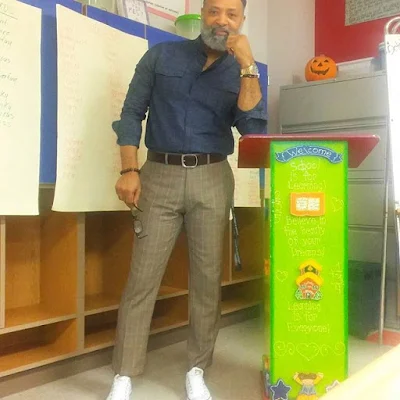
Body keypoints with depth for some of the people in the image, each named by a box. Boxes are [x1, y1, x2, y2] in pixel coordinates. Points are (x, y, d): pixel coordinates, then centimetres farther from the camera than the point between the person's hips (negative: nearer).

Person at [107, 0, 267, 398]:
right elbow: (131, 112, 6)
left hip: (212, 180, 2)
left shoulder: (241, 72, 12)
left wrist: (247, 64, -9)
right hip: (159, 175, -1)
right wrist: (129, 170, -6)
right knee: (142, 277, -3)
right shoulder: (162, 55, 9)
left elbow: (253, 127, -5)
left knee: (207, 278, 3)